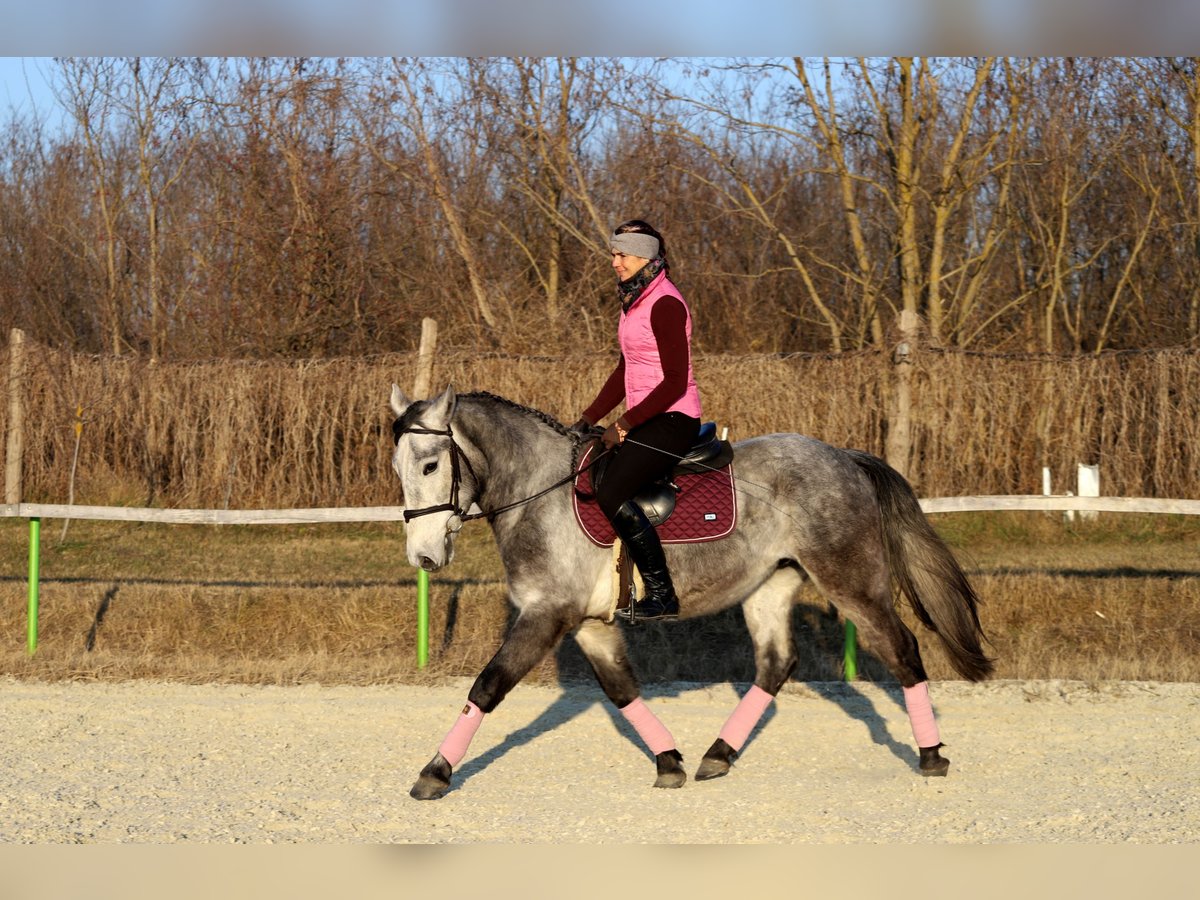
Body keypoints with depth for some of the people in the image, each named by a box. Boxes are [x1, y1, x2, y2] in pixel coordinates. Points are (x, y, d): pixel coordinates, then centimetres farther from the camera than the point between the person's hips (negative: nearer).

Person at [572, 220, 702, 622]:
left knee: (612, 492, -25)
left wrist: (625, 425, -18)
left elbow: (675, 382, -19)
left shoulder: (665, 305, -15)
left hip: (673, 420, -10)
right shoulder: (634, 300, 15)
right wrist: (589, 418, 13)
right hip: (644, 419, 10)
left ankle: (661, 595, -20)